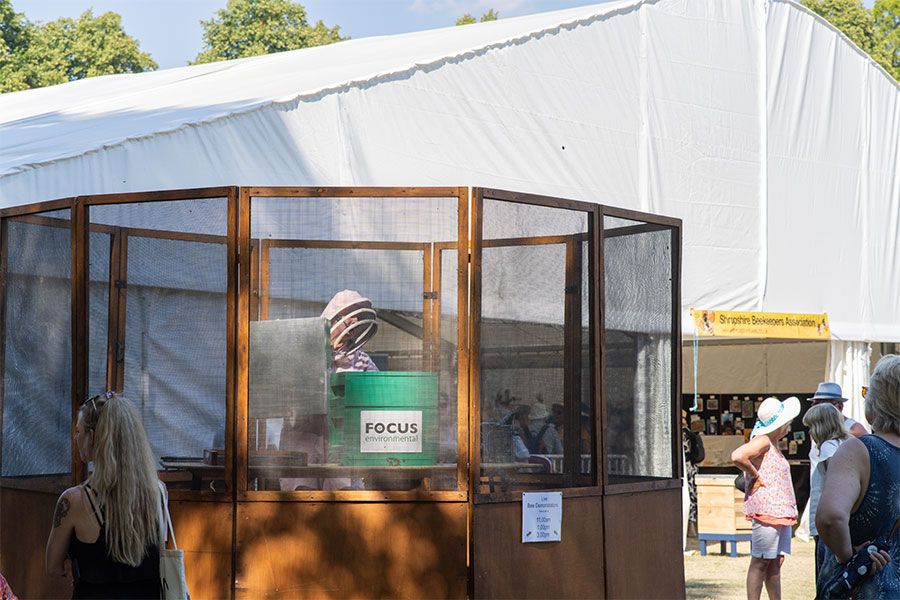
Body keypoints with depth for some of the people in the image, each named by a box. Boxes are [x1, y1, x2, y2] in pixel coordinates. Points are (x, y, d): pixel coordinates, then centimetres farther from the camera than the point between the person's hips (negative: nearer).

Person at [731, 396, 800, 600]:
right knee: (760, 562, -6)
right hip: (766, 510, -9)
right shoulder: (762, 441, -11)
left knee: (776, 563, 10)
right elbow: (737, 456, -27)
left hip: (781, 512, 9)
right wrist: (755, 477, -16)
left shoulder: (774, 445, 19)